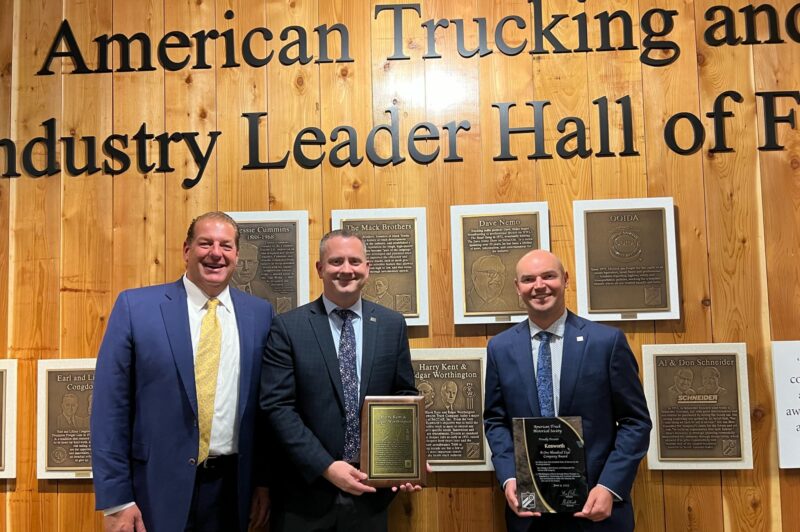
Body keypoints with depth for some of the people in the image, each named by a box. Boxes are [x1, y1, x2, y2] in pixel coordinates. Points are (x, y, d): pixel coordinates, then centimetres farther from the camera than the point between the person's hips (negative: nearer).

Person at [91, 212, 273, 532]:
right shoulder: (135, 306, -5)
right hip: (158, 487, -2)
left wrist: (264, 478, 5)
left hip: (232, 488, 2)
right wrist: (115, 499, -8)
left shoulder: (260, 314, 2)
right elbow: (111, 406, -6)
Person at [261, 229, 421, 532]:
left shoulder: (392, 325, 3)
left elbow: (405, 397, 7)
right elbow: (277, 406, -10)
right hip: (305, 492, -2)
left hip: (370, 489, 3)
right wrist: (326, 466, -16)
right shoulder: (287, 327, -6)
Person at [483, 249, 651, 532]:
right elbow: (495, 420, 6)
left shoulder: (608, 341, -7)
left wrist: (609, 487, -13)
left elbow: (636, 421, -4)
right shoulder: (500, 347, 1)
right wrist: (509, 478, -8)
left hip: (595, 501, -2)